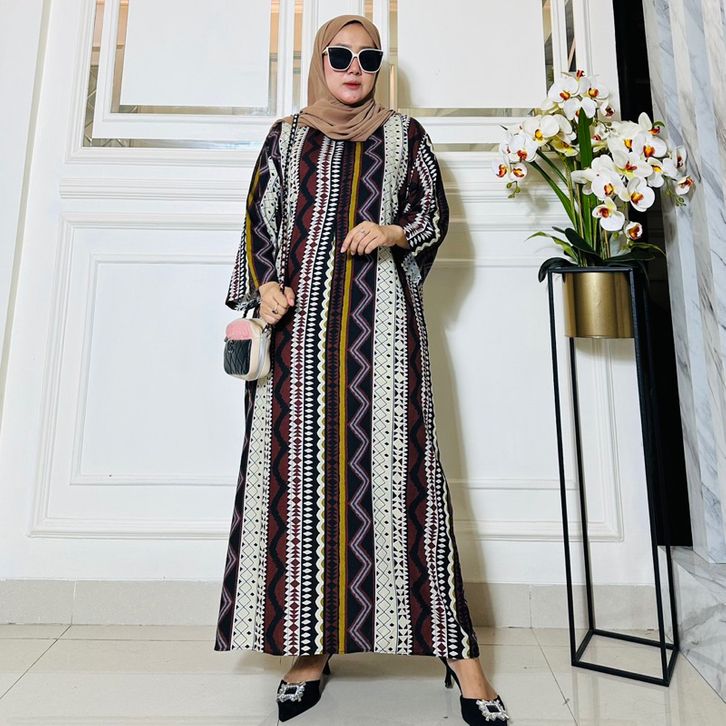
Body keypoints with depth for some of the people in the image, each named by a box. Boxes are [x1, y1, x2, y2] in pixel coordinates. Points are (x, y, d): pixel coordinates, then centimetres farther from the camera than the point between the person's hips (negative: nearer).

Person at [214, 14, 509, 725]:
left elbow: (436, 216, 14)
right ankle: (311, 645, 11)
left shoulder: (404, 133, 19)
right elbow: (258, 222, 14)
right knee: (302, 467, -3)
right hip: (301, 316, 2)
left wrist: (392, 232, -7)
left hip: (380, 318, -1)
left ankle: (457, 650, 3)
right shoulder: (286, 136, 21)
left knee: (395, 465, -8)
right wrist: (265, 286, -3)